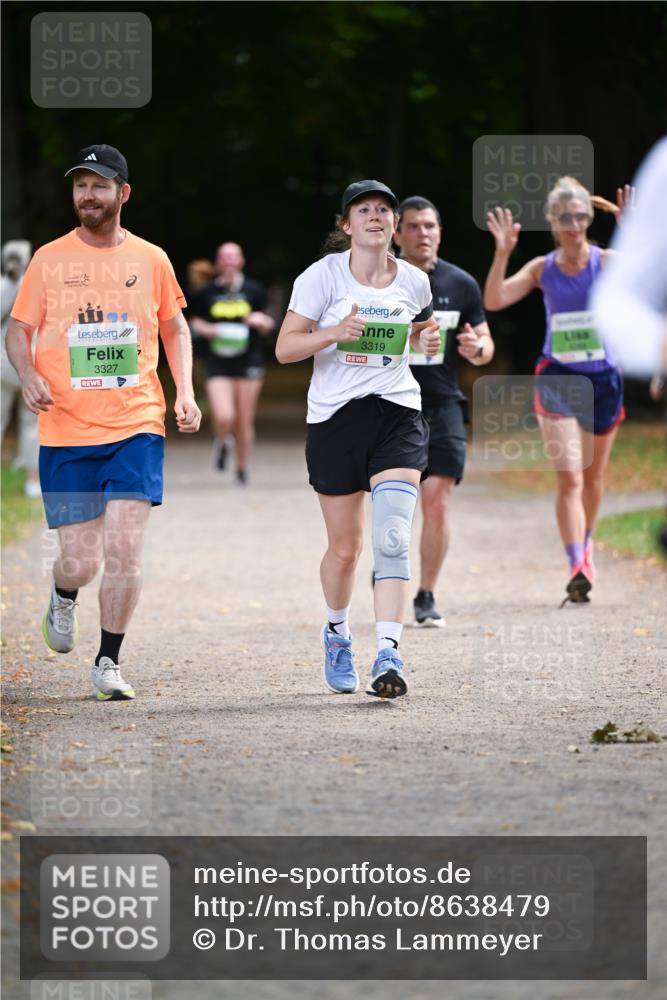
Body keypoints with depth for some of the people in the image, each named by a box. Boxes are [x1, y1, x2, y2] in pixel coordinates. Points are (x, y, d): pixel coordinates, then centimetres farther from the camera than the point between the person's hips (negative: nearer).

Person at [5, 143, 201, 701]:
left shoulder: (151, 260, 6)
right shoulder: (49, 259, 3)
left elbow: (175, 327, 19)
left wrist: (185, 394, 6)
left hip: (137, 424, 0)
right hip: (66, 430, 0)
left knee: (123, 550, -12)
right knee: (81, 561, -2)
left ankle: (108, 664, 3)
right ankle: (63, 596, 35)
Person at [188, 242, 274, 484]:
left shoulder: (254, 290, 3)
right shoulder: (207, 292, 2)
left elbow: (266, 327, 9)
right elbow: (195, 321, 14)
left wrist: (261, 321, -14)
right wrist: (208, 330, -7)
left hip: (248, 362, 1)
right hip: (218, 362, -1)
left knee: (245, 421, 4)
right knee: (223, 417, -16)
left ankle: (242, 468, 23)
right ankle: (221, 443, 20)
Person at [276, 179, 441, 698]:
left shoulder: (414, 281, 6)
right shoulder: (322, 276, -3)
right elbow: (285, 348, -5)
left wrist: (428, 340, 4)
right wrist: (332, 333, -22)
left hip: (398, 412, 1)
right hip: (335, 417, -1)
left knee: (392, 535, -17)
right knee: (345, 547, 7)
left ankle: (388, 654, -22)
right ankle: (337, 632, 36)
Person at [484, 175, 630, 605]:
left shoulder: (606, 261, -5)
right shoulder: (542, 268, 0)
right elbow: (494, 300, -9)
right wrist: (503, 253, -20)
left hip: (603, 379, 1)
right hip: (557, 379, -1)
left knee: (593, 477, 16)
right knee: (569, 477, -14)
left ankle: (586, 544, 41)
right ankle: (578, 568, -22)